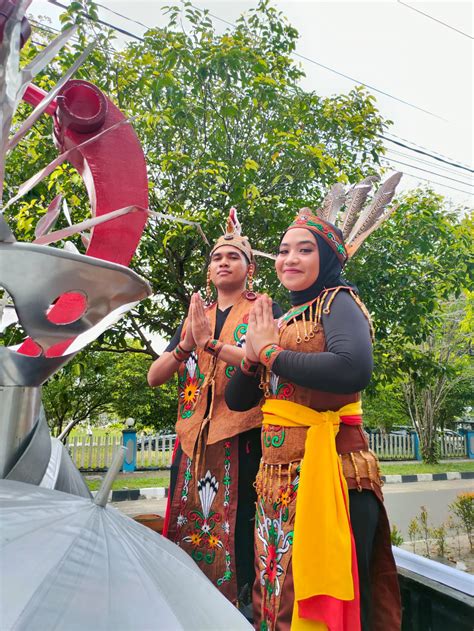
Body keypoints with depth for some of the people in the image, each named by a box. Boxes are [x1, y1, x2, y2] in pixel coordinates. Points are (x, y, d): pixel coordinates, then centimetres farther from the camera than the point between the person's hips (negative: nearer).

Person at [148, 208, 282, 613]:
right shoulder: (194, 317, 16)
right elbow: (154, 377, 8)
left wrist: (211, 342, -21)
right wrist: (186, 346, -10)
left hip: (242, 440, -4)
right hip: (193, 441, 5)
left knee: (238, 529, -1)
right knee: (188, 529, 9)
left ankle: (244, 604, 21)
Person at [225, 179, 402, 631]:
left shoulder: (338, 302, -6)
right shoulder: (284, 317, 14)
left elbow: (353, 370, -29)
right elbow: (237, 400, 14)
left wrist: (272, 352, -15)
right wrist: (253, 354, -5)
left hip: (329, 471, -7)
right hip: (278, 476, 7)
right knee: (279, 592, 16)